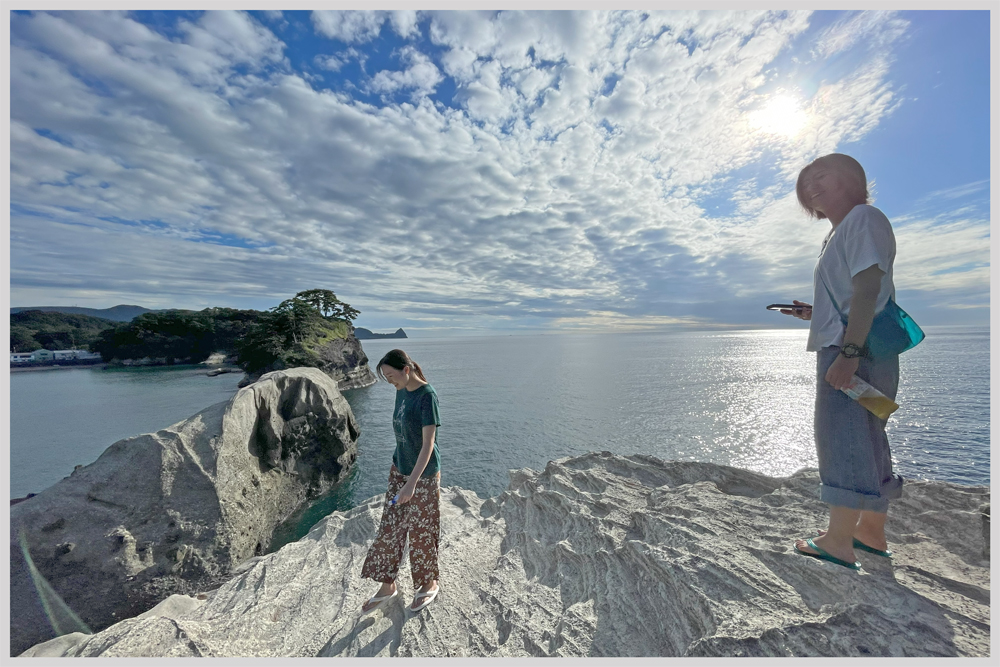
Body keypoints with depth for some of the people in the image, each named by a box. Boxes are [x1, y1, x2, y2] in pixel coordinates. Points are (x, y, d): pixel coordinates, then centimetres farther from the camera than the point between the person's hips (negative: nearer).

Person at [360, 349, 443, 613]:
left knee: (421, 532, 11)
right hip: (399, 470, 7)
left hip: (423, 475, -7)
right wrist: (397, 466, 17)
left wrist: (412, 483, -28)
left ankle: (429, 585, 37)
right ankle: (387, 586, 39)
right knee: (389, 528, 17)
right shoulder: (401, 391, 0)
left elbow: (428, 443, -26)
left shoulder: (427, 396, -25)